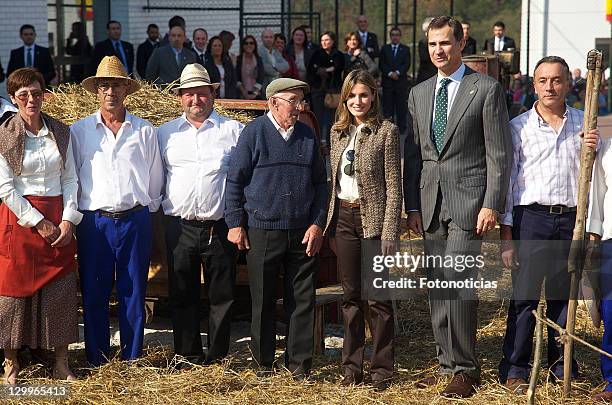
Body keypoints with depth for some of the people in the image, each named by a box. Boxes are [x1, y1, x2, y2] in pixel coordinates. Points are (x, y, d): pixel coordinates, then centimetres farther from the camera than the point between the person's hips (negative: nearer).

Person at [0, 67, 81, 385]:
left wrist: (68, 219, -5)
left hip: (59, 220, 3)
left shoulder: (60, 132, 7)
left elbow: (70, 179, 7)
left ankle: (61, 364, 10)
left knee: (61, 290, 2)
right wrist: (39, 222, -11)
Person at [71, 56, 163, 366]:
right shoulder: (79, 131, 6)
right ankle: (96, 360, 11)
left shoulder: (144, 131, 7)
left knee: (133, 293, 3)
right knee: (93, 294, 2)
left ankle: (132, 359, 11)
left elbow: (155, 177, 14)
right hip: (94, 221, 0)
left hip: (135, 220, 0)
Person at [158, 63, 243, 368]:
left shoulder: (232, 130, 4)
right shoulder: (165, 133, 11)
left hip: (220, 226, -2)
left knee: (222, 295, 2)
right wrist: (161, 205, 10)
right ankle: (187, 355, 14)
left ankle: (217, 356, 10)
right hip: (179, 226, 2)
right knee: (182, 295, 6)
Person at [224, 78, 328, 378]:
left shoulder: (307, 136, 11)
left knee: (302, 301, 3)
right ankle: (264, 364, 16)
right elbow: (235, 181, 1)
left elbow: (320, 183, 13)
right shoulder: (253, 133, 0)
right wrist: (235, 224, -3)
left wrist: (317, 224, 4)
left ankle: (299, 364, 12)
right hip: (262, 232, -3)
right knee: (263, 301, 5)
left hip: (303, 233, 3)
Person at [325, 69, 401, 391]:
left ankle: (382, 370, 7)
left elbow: (394, 186, -8)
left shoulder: (386, 131, -5)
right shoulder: (337, 131, 11)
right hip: (343, 218, 5)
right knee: (350, 297, 10)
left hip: (373, 218, -5)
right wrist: (330, 225, 12)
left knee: (378, 299, -2)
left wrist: (389, 234, -14)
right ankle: (352, 367, 17)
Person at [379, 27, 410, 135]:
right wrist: (390, 73, -13)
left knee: (401, 106, 0)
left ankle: (401, 128, 4)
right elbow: (381, 64, 2)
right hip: (387, 81, 1)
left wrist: (397, 73, -16)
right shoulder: (385, 49, 12)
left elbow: (407, 64, -1)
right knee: (388, 106, 0)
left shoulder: (405, 49, 9)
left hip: (401, 81, -1)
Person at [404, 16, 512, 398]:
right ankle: (447, 362, 17)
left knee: (457, 281, -12)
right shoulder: (419, 94, 15)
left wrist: (492, 205, -12)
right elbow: (413, 154, 15)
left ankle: (465, 369, -4)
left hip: (468, 201, -6)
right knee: (438, 286, 8)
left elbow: (500, 153, -5)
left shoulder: (486, 89, -2)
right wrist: (413, 206, 9)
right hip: (430, 204, 6)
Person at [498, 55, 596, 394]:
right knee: (524, 296, -2)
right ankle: (514, 369, 7)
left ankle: (562, 365, 20)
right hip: (531, 217, -2)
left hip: (571, 218, 2)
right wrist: (506, 235, -2)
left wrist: (593, 150, -7)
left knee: (564, 296, 8)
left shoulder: (583, 124, 11)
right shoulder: (519, 127, 4)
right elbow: (507, 180, 3)